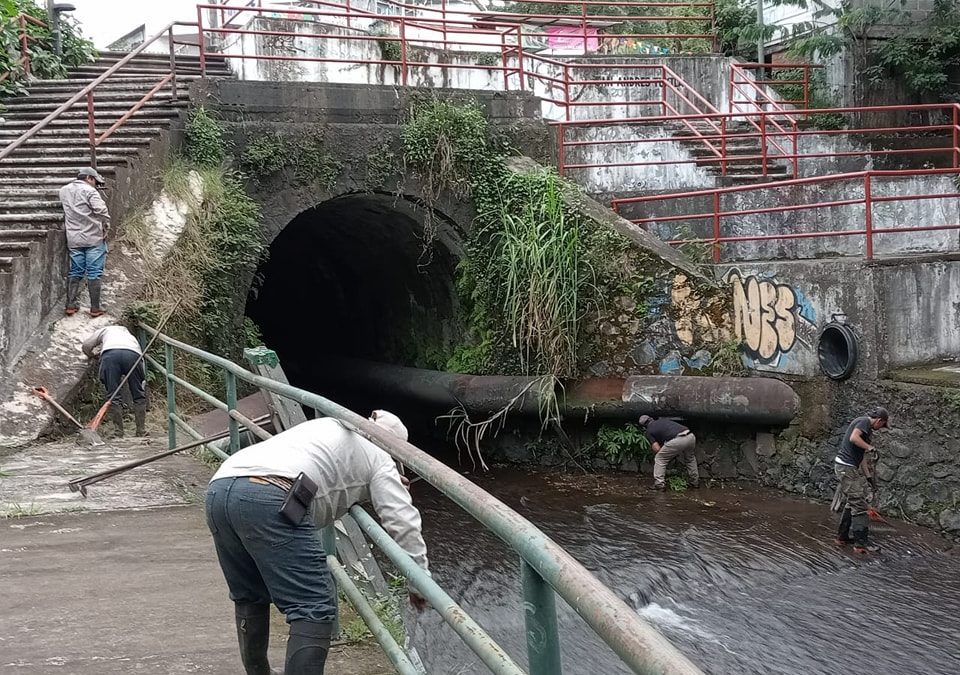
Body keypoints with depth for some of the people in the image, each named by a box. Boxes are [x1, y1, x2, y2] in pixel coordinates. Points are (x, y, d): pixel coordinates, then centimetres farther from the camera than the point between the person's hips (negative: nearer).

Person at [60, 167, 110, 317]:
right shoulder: (89, 190, -11)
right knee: (94, 273, 1)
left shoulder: (64, 191, 10)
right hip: (94, 238, -5)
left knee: (75, 272, 14)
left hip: (73, 239, 5)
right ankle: (95, 308, 3)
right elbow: (101, 210, -20)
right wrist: (106, 226, -9)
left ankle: (70, 305, 14)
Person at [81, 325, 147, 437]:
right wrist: (143, 382, 39)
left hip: (110, 353, -1)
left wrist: (91, 355, 51)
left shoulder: (106, 330, 39)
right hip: (133, 354, 1)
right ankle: (141, 432, 7)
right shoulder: (130, 336, 44)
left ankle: (119, 434, 0)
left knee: (114, 397, 2)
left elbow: (86, 345, 32)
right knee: (139, 396, 10)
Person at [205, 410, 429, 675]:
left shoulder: (328, 426, 38)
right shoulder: (378, 458, 18)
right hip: (270, 499, -8)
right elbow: (403, 521, 8)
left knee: (249, 597, 25)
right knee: (315, 608, -5)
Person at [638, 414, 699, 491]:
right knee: (690, 459, 34)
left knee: (659, 459, 15)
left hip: (677, 440, -6)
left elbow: (657, 449, 10)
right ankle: (695, 482, 39)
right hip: (690, 436, 6)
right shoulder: (662, 419, 32)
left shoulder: (649, 431, 15)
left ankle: (659, 484, 12)